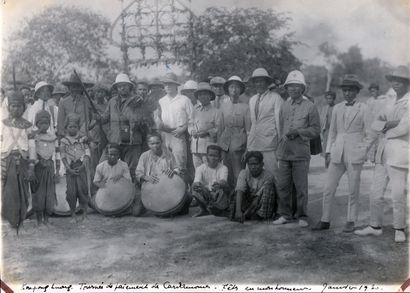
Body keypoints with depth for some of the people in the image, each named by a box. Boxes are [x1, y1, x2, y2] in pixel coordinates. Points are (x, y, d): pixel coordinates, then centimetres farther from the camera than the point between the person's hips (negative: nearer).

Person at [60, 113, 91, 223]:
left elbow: (87, 154, 1)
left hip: (81, 168, -1)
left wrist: (82, 166, -12)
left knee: (82, 189, -6)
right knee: (71, 192, -1)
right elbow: (63, 157, 3)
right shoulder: (64, 141, 7)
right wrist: (69, 169, -8)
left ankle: (85, 214, 7)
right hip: (70, 169, 1)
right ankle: (73, 216, 9)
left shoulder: (82, 139, 7)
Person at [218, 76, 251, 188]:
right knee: (225, 178, 1)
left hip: (239, 145, -3)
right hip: (224, 144, 3)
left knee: (239, 177, -7)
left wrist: (248, 150, -3)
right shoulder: (223, 106, 13)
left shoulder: (245, 107, 4)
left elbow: (248, 130, 3)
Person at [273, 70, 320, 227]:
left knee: (301, 186, 0)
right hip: (284, 152, 4)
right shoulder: (284, 106, 13)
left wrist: (298, 131, -14)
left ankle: (302, 217, 12)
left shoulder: (310, 107, 0)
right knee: (282, 185, 5)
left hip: (301, 152, -4)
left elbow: (316, 129, -3)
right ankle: (284, 215, 17)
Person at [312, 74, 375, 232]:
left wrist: (362, 153, -5)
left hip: (355, 155, -3)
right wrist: (329, 151, 8)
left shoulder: (363, 109, -1)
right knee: (328, 188, 1)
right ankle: (325, 220, 10)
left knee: (353, 190, 3)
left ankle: (351, 221, 16)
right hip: (337, 154, 4)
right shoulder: (337, 108, 10)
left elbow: (369, 135, 1)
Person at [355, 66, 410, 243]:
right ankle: (375, 226, 21)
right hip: (382, 155, 7)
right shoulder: (390, 105, 18)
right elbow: (374, 125, 7)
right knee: (376, 194, 9)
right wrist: (387, 124, -13)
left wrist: (385, 132, -2)